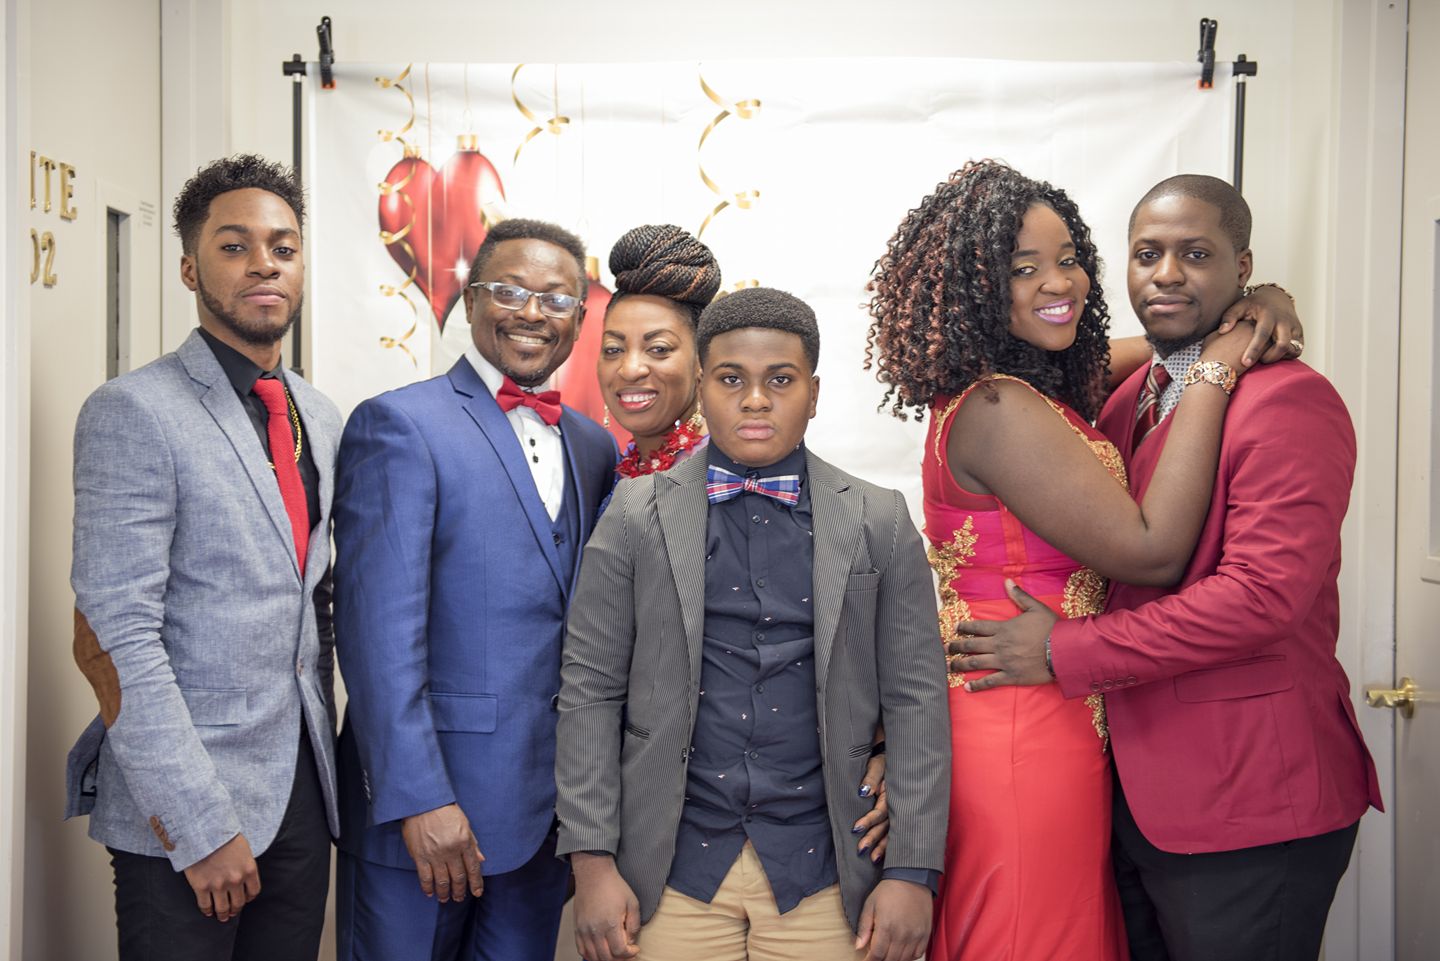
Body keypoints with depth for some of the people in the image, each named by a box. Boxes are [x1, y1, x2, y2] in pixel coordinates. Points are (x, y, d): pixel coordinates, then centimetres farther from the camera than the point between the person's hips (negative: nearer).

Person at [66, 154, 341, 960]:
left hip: (304, 791, 6)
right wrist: (203, 827, -17)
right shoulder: (134, 413, -11)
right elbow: (118, 639, -16)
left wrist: (326, 735, 9)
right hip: (183, 810, -6)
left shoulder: (320, 417, 10)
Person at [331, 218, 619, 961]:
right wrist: (420, 798, -19)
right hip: (420, 803, -5)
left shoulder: (592, 446, 11)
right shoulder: (398, 424, -8)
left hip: (546, 809, 6)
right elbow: (380, 629, -15)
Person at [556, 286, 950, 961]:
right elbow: (591, 690, 0)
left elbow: (915, 698, 1)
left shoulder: (880, 523, 2)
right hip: (670, 872, 0)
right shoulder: (636, 516, 2)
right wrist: (592, 861, -5)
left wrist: (912, 872, -4)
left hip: (824, 875, 1)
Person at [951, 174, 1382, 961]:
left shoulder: (1288, 401, -14)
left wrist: (1063, 652, -20)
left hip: (1246, 806, -7)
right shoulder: (1126, 398, 11)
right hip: (1136, 789, 8)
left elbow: (1263, 593, -24)